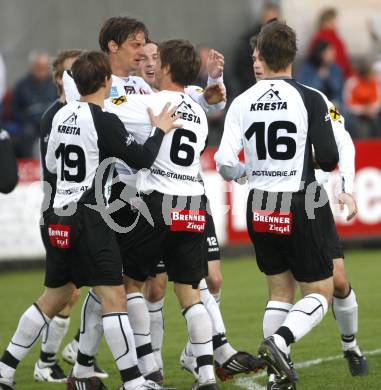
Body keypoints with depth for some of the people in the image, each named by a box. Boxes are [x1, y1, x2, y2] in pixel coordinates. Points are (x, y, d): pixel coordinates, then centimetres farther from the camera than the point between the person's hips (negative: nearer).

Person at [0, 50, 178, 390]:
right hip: (88, 218, -8)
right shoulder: (103, 121, -12)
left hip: (59, 220, 8)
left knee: (55, 297, 17)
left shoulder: (62, 116, 10)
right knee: (114, 297, -7)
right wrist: (160, 130, 7)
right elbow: (142, 159, -8)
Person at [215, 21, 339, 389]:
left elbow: (224, 164, -8)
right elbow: (328, 160, -11)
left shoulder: (242, 103, -3)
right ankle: (279, 341, -20)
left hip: (260, 208, 4)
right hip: (301, 207, -4)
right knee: (320, 293, 7)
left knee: (278, 291, 19)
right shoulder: (310, 99, -11)